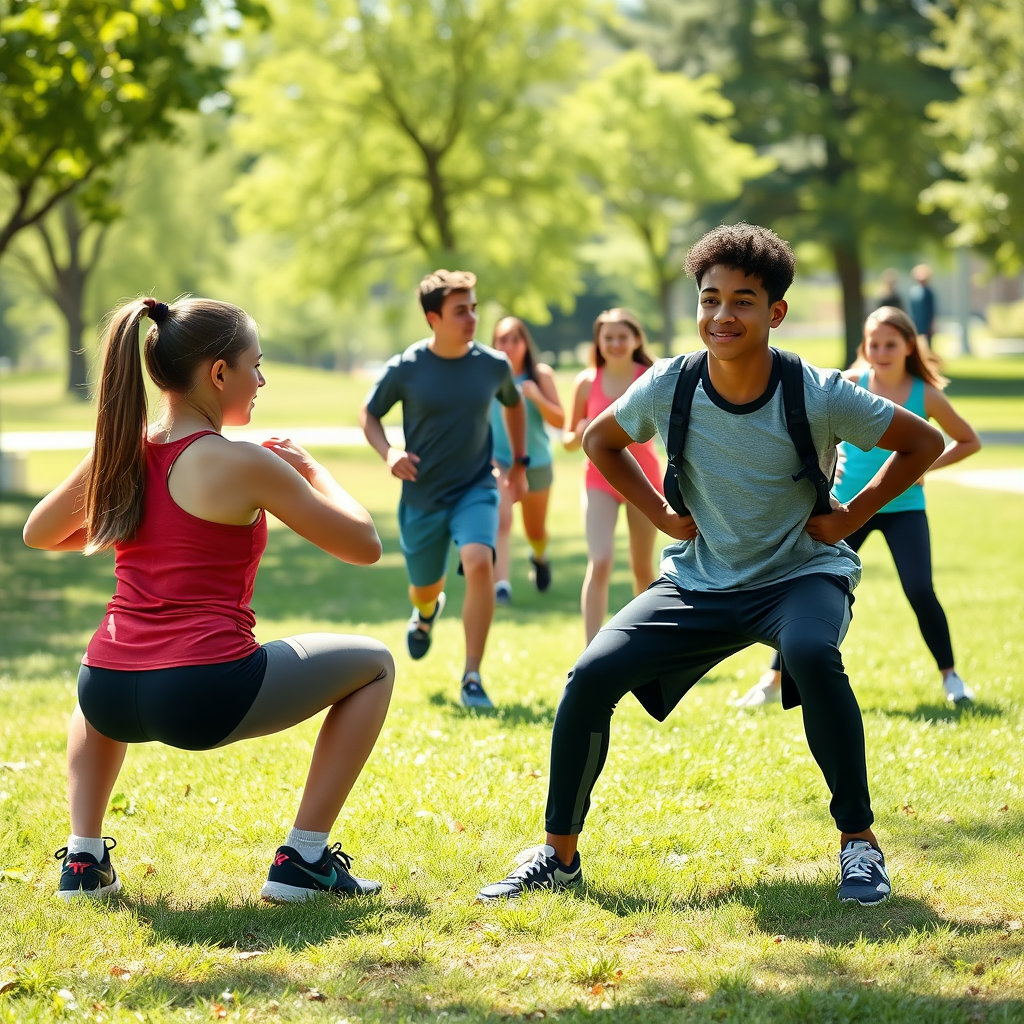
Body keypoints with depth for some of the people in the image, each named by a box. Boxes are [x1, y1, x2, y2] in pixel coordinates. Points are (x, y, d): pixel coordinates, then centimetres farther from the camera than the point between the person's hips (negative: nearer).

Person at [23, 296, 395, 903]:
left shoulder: (120, 452, 8)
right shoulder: (245, 465, -9)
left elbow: (39, 534, 25)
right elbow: (365, 546, -2)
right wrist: (310, 468, 14)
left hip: (110, 700, 6)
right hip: (205, 698, -6)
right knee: (375, 666, 17)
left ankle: (85, 858, 28)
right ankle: (304, 860, 14)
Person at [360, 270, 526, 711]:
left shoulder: (494, 365, -6)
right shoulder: (405, 369, -12)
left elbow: (514, 404, 16)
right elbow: (368, 414, 2)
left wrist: (519, 463, 18)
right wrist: (388, 453, -17)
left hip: (476, 489, 0)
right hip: (422, 496, 0)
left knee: (479, 564, -27)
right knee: (425, 588, 15)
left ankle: (472, 677, -17)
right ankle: (427, 612, 58)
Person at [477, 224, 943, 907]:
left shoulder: (821, 397, -20)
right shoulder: (668, 388, -12)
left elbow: (925, 443, -5)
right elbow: (599, 441, 10)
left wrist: (848, 518, -8)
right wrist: (662, 515, 1)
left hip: (803, 574, -3)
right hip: (701, 582, 3)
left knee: (811, 655, -37)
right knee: (592, 676, -13)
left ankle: (859, 840, -18)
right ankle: (559, 854, 6)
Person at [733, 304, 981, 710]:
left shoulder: (926, 396, -8)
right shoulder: (851, 383, -8)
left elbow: (970, 441, 5)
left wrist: (928, 465, -8)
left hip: (903, 507, -1)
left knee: (920, 592, -14)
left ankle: (950, 676, 7)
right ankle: (774, 681, 7)